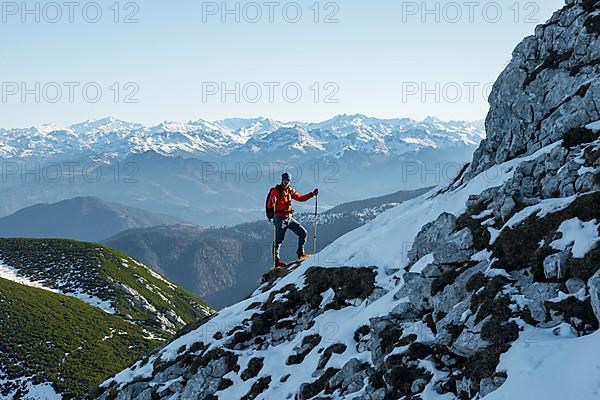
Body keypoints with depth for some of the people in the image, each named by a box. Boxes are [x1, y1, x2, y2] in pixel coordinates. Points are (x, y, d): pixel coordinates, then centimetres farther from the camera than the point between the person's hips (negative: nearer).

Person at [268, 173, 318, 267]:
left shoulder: (290, 190, 13)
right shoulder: (276, 190, -6)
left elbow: (300, 198, 22)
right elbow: (270, 205, -14)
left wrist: (312, 194, 16)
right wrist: (273, 201, -37)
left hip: (289, 218, 7)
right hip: (280, 218, -7)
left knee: (303, 232, 3)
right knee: (278, 239, -8)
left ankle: (300, 253, 12)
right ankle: (276, 259, -3)